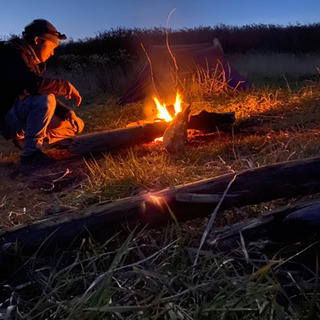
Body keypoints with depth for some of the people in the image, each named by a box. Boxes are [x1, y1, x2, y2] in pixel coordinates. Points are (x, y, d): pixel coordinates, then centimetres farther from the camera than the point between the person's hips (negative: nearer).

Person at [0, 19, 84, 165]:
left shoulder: (34, 61, 15)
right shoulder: (13, 53, -13)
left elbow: (46, 93, 18)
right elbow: (34, 84, -31)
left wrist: (67, 112, 2)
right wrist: (67, 86, -20)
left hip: (23, 117, 9)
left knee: (76, 125, 7)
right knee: (44, 101, -36)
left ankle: (22, 138, 10)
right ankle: (30, 153, -25)